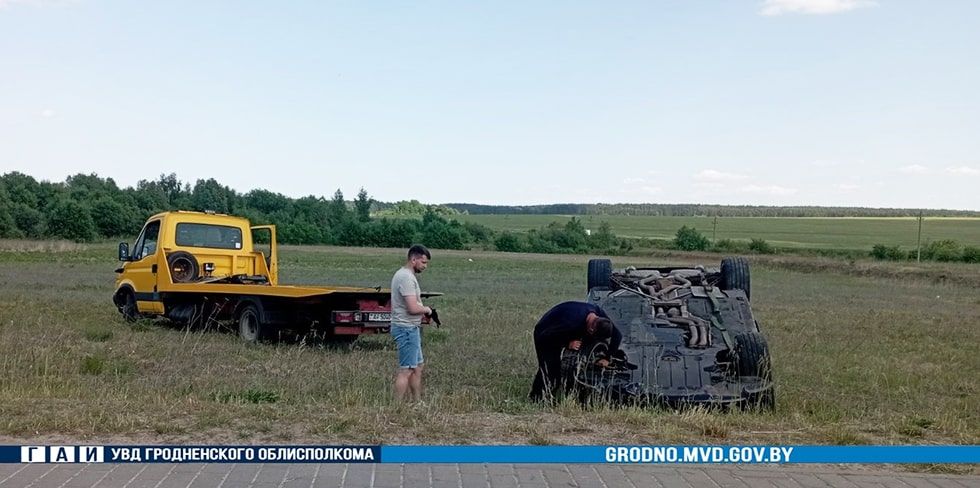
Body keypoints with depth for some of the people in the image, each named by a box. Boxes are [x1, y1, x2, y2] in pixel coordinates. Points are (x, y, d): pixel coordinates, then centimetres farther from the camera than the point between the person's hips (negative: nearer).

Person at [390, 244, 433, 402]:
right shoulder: (406, 277, -19)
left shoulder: (404, 274, 14)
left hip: (411, 328, 11)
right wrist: (426, 309, -7)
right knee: (406, 370, -7)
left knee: (417, 368, 16)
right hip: (406, 329, -11)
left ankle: (418, 403, 24)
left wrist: (422, 312, 9)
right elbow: (413, 308, -26)